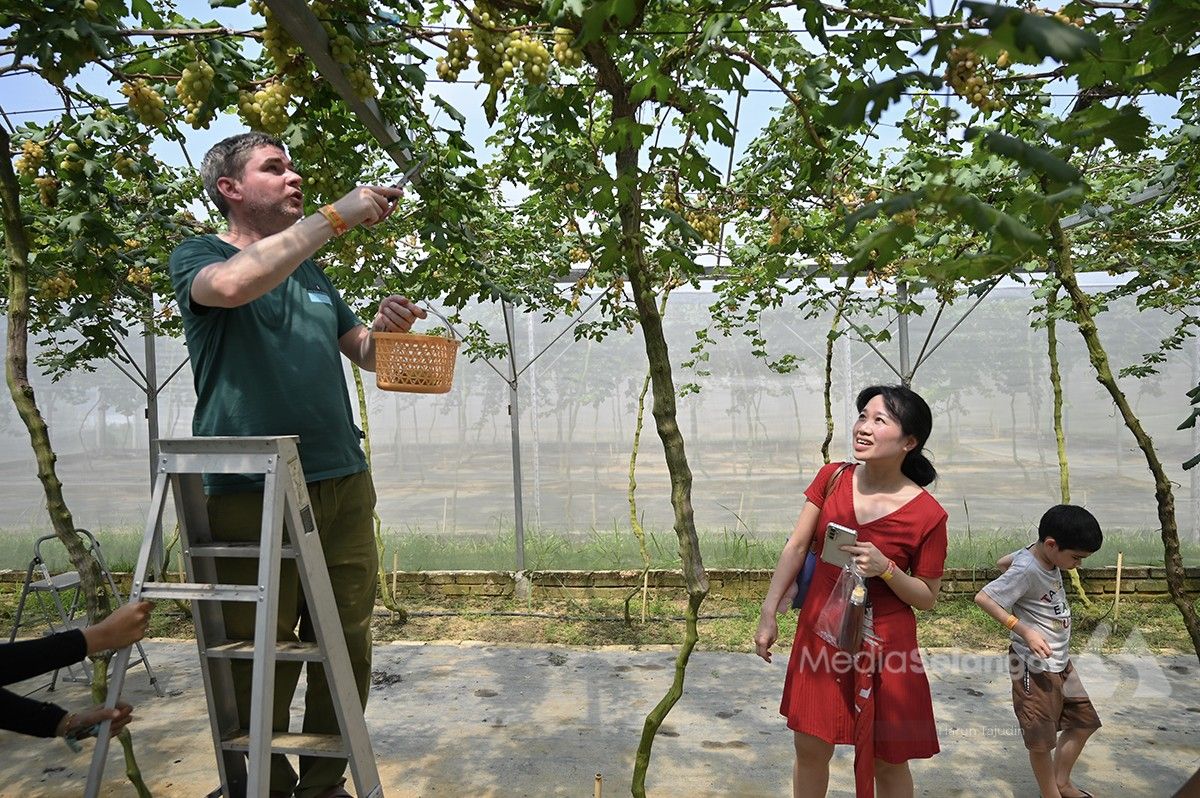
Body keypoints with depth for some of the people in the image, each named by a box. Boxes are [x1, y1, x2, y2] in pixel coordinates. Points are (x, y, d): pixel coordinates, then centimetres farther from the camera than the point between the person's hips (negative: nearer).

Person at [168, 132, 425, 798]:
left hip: (343, 484, 5)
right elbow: (234, 284, -22)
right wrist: (336, 216, -19)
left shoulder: (309, 271, 21)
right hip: (251, 493, -5)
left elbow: (364, 353, 22)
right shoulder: (197, 256, 3)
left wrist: (387, 326, -1)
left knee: (347, 649, 7)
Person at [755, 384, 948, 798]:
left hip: (883, 640, -3)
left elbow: (927, 598, -4)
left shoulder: (928, 514, -15)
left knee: (887, 760, 15)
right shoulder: (833, 478, -5)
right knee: (810, 748, 15)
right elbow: (796, 547, -1)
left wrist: (885, 569, -24)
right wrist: (769, 614, -3)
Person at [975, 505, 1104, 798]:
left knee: (1083, 721, 20)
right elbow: (983, 598, -26)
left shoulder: (1045, 555, -2)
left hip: (1061, 661, 9)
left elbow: (1003, 562, 16)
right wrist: (1024, 630, -29)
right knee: (1042, 738, 2)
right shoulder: (1027, 570, -25)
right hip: (1035, 665, -9)